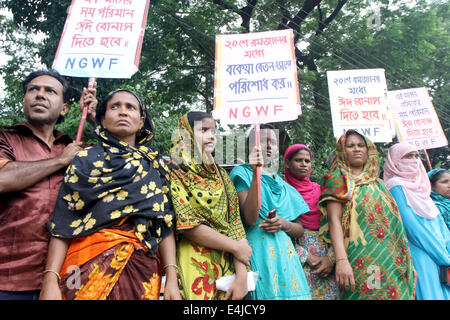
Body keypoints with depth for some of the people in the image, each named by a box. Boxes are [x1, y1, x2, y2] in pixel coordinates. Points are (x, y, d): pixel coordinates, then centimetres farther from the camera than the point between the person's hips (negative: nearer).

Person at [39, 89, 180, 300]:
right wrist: (50, 280, -12)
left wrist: (171, 277, -5)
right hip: (91, 265, -1)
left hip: (142, 268, 2)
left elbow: (165, 223, 3)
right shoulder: (86, 160, 5)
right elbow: (62, 225, -2)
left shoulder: (156, 165, 9)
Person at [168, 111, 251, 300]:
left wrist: (242, 275, -7)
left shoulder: (221, 175, 12)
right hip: (191, 267, -5)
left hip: (226, 267, 5)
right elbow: (187, 225, -15)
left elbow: (234, 222, 3)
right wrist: (236, 247, -10)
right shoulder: (173, 172, -4)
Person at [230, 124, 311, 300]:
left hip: (285, 253, 5)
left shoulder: (282, 184, 16)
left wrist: (283, 224, -5)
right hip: (258, 251, -5)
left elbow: (300, 230, 17)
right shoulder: (242, 172, -1)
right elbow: (250, 219, -16)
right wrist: (256, 173, -22)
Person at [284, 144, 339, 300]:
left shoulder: (318, 190, 12)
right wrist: (307, 257, -12)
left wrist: (331, 257, -5)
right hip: (297, 255, -3)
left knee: (328, 293, 1)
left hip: (324, 251, 4)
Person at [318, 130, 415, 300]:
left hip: (390, 259, 6)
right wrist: (341, 260, -21)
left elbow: (393, 222, 19)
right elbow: (334, 220, -10)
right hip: (359, 259, -5)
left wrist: (405, 262, 13)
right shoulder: (338, 179, 2)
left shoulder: (377, 182, 18)